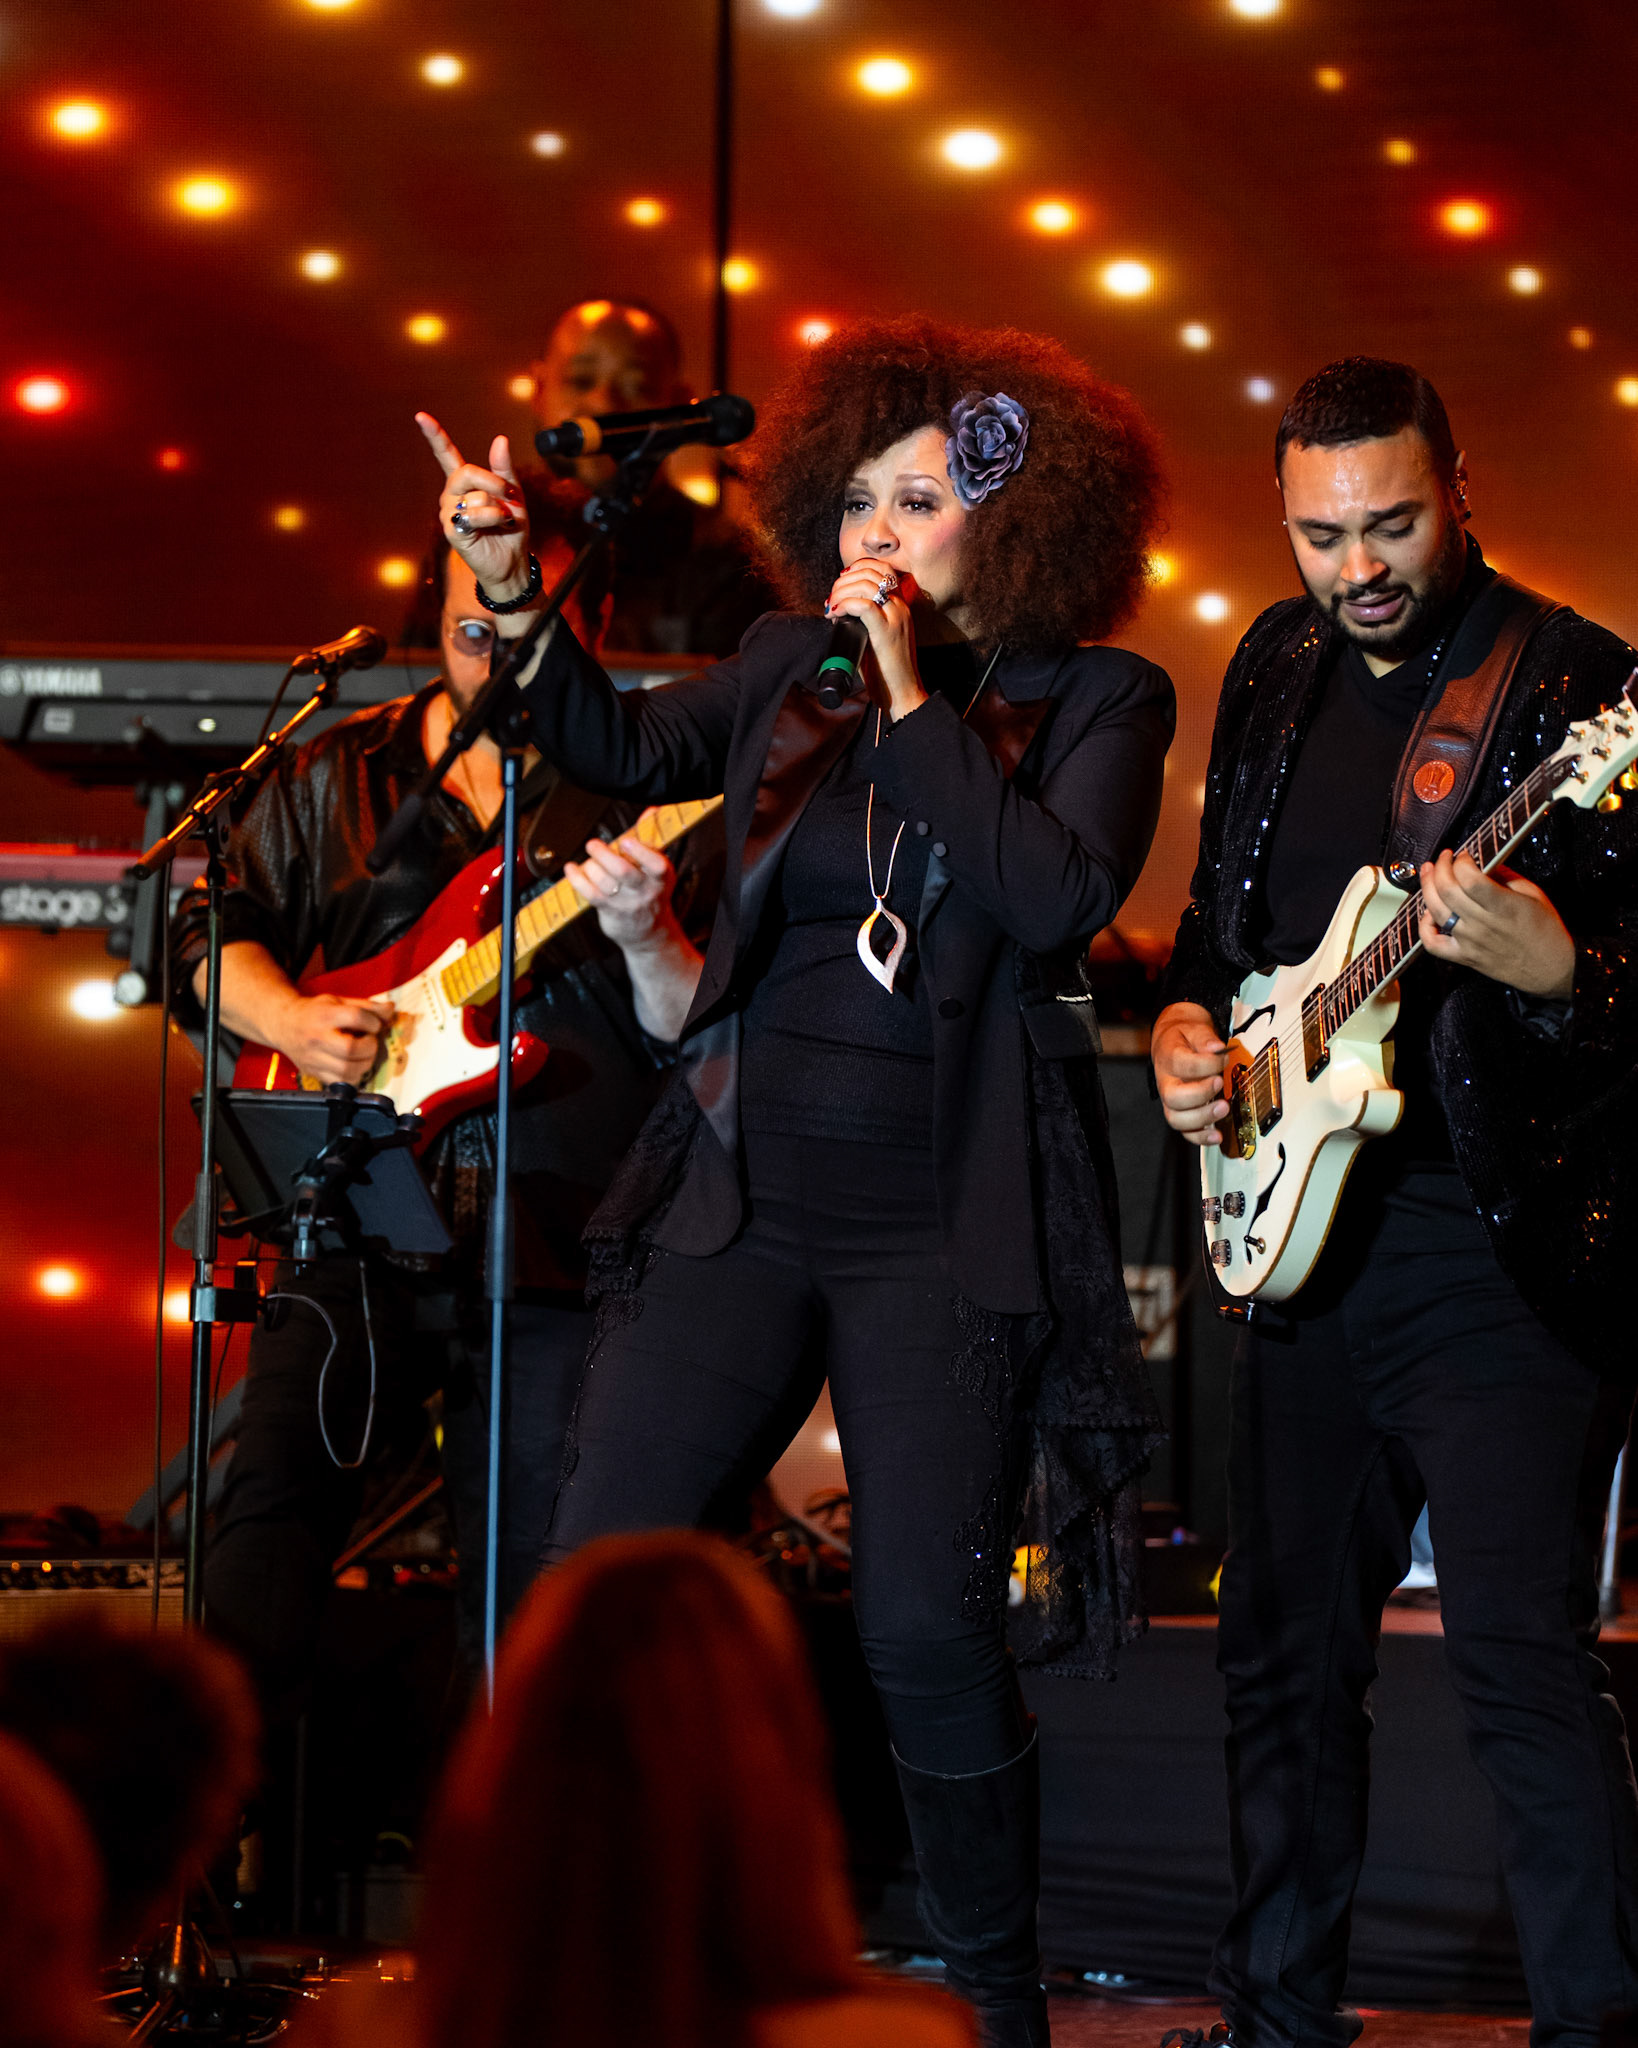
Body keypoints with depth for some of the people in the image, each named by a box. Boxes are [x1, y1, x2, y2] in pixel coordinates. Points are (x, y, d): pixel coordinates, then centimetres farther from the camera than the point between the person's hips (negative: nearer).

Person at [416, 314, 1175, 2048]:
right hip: (740, 1200, 4)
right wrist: (515, 596, 4)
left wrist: (916, 701, -15)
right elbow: (624, 748, 18)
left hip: (942, 1233, -4)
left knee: (924, 1633, -8)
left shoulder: (1096, 700, -1)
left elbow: (1061, 897, -16)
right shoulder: (793, 664, 11)